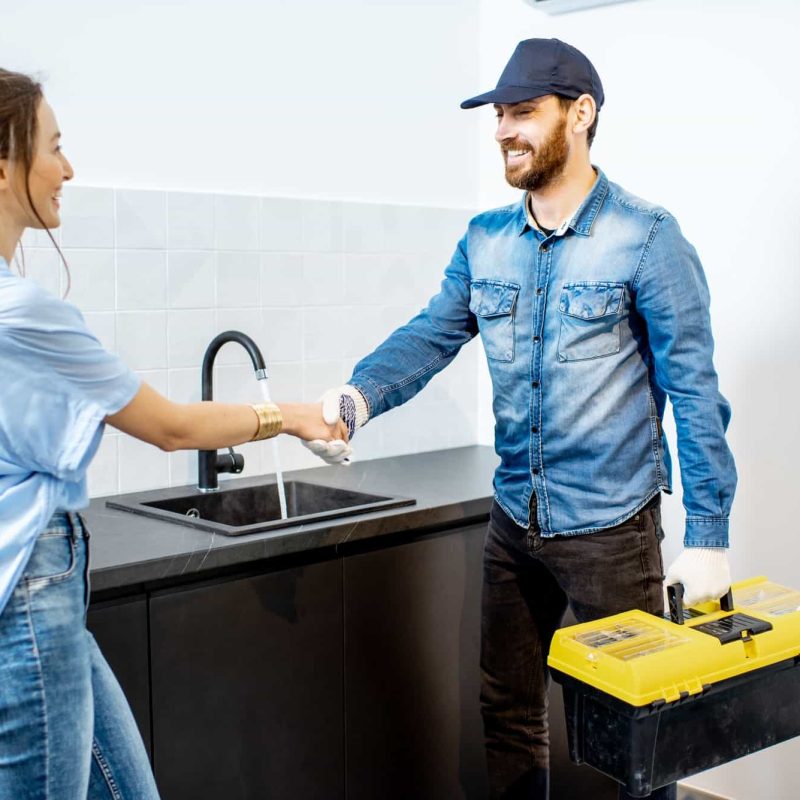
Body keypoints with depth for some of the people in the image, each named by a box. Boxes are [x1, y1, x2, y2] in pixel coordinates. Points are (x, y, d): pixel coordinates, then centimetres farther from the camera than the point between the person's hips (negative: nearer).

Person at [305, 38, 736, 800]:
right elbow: (430, 335, -2)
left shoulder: (646, 238, -12)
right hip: (514, 521, 5)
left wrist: (707, 536, -15)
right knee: (507, 708, 18)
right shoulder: (485, 241, 4)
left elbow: (694, 391, -12)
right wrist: (359, 395, -23)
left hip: (611, 527, -5)